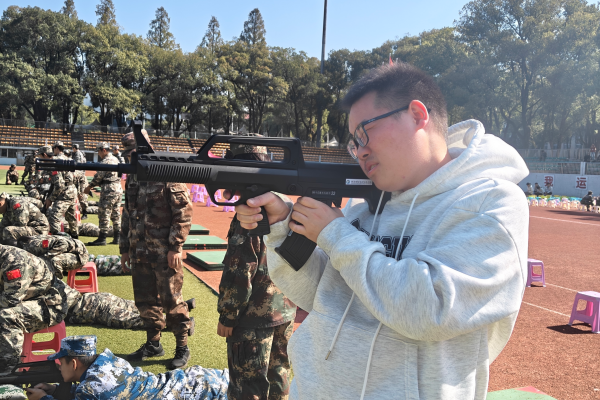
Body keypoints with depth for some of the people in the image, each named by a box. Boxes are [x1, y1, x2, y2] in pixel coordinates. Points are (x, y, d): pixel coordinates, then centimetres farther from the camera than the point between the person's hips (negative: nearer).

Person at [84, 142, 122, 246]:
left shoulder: (105, 161, -13)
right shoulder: (115, 160, 14)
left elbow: (98, 177, -10)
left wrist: (89, 187, 4)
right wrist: (93, 185, 19)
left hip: (109, 191, -9)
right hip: (119, 189, 9)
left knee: (104, 214, -4)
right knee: (116, 215, 11)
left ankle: (102, 239, -3)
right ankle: (117, 238, 14)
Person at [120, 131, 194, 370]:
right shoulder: (132, 179, 13)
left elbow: (184, 213, -14)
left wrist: (175, 247, -16)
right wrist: (125, 248, 19)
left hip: (165, 253, -7)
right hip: (139, 252, 7)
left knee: (171, 300, -1)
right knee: (145, 300, 14)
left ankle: (182, 348, 14)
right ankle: (153, 343, 30)